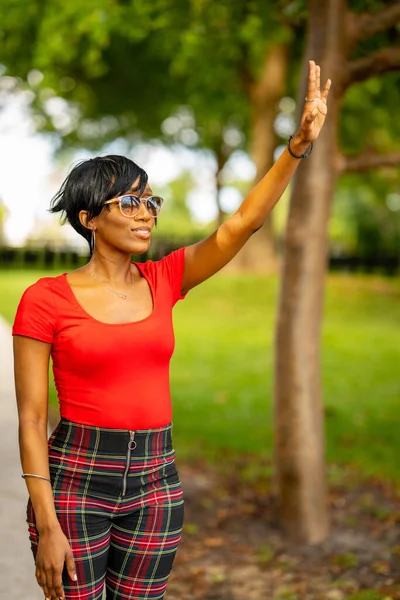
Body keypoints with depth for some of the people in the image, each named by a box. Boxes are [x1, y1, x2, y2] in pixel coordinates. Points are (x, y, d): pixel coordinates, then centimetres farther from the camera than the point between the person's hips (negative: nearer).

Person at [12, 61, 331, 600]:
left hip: (155, 480, 5)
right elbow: (31, 419, -9)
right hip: (75, 478, -4)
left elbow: (241, 224, -4)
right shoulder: (45, 299, -8)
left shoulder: (163, 281, 5)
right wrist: (47, 527, -14)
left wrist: (299, 145, -14)